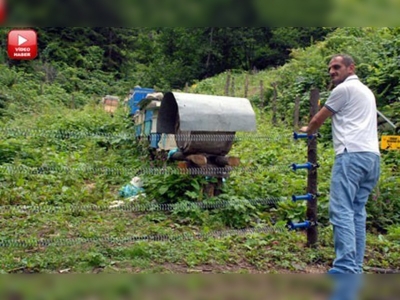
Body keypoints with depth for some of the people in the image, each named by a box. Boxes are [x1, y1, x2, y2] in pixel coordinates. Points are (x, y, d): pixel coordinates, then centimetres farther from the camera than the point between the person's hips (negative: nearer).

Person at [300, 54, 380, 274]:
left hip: (352, 154, -9)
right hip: (372, 156, 9)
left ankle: (345, 268, -18)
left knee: (341, 211, -13)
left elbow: (318, 119, 9)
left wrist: (307, 130, 29)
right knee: (357, 212, 8)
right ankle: (355, 269, 8)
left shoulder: (344, 89, 3)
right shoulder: (367, 91, 29)